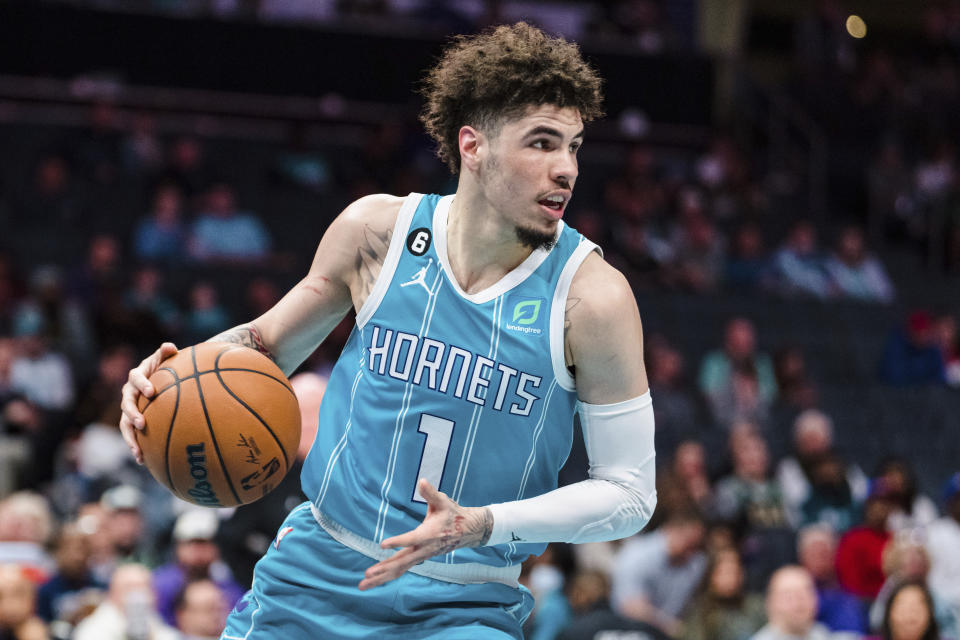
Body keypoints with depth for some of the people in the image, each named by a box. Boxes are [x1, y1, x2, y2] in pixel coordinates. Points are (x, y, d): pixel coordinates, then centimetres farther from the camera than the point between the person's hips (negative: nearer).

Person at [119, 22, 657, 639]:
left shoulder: (591, 295, -13)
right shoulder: (378, 230, -4)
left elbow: (632, 493, -9)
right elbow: (272, 341, 14)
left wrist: (481, 526, -22)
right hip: (316, 572, 2)